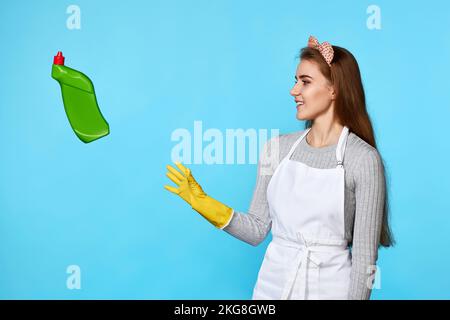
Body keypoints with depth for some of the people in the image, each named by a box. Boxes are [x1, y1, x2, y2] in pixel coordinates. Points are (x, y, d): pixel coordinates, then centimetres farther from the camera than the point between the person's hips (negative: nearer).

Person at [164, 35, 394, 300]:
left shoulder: (364, 159, -14)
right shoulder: (278, 148, 0)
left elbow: (365, 256, -11)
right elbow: (257, 231, 1)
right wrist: (205, 204, -8)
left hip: (329, 287, -3)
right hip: (272, 284, 4)